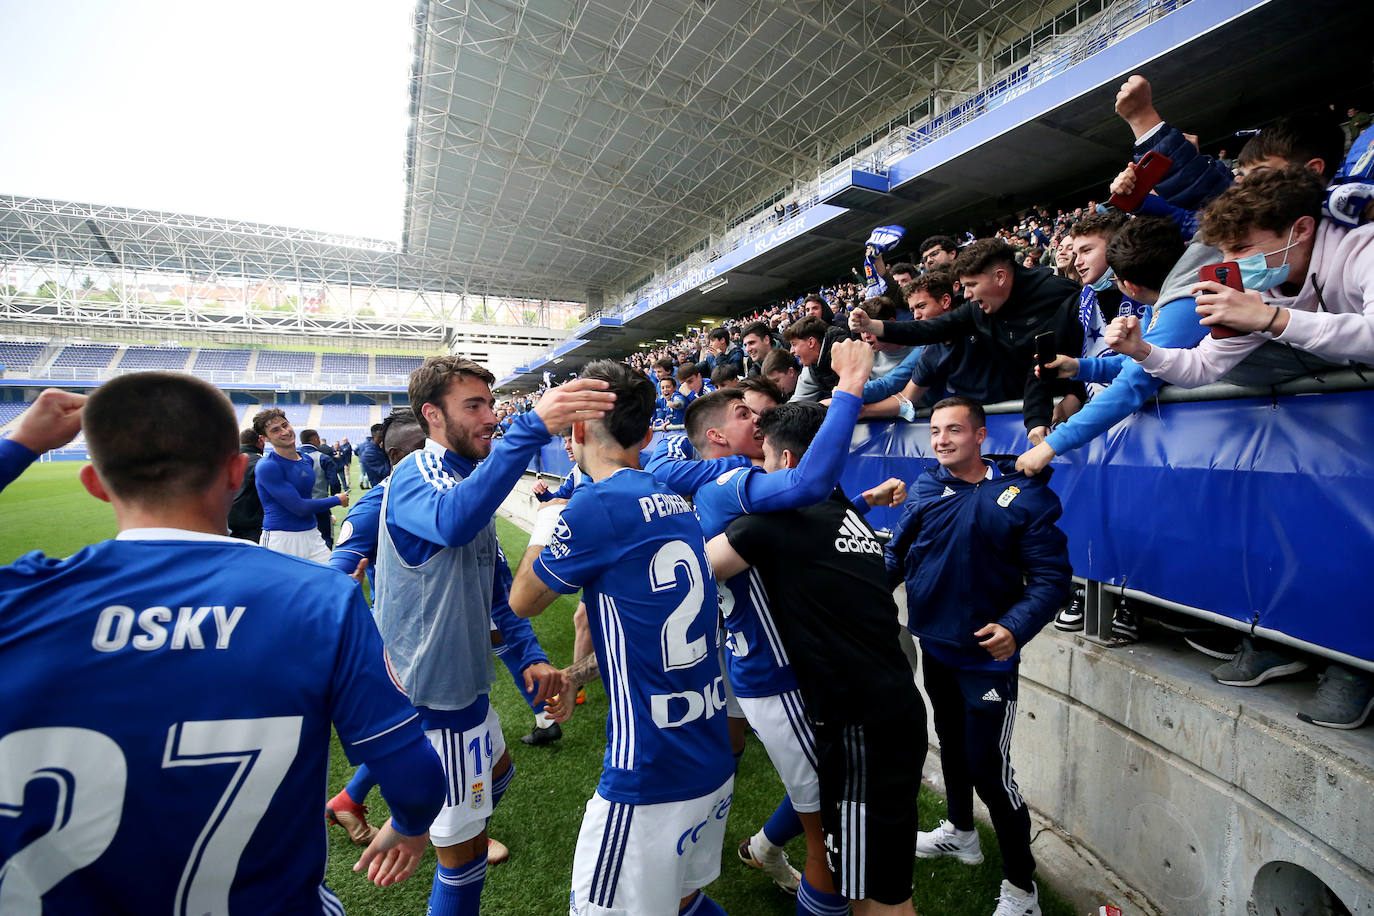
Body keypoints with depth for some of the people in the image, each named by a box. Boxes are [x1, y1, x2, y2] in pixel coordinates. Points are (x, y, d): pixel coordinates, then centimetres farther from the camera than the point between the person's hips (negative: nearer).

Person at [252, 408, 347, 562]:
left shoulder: (307, 460, 10)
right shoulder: (267, 466, -13)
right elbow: (299, 507, -16)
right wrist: (337, 500, -4)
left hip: (312, 536, 6)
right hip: (280, 539, -6)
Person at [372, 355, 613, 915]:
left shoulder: (465, 479, 8)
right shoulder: (416, 476, -21)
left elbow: (495, 588, 12)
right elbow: (453, 521, -49)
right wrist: (532, 426, -56)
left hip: (460, 679, 9)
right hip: (437, 692, -9)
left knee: (496, 773, 31)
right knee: (462, 847, 9)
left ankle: (466, 843, 56)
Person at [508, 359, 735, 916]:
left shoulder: (598, 506, -20)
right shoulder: (678, 505, 4)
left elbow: (523, 602, -2)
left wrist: (541, 535, 12)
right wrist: (579, 673, 24)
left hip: (651, 781, -7)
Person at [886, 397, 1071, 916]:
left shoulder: (1025, 495, -13)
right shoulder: (926, 490, -1)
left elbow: (1051, 577, -14)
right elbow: (896, 555, 2)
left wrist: (1015, 627, -29)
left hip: (987, 654, -5)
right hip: (934, 645, 5)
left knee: (989, 767, -1)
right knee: (951, 739, 24)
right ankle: (961, 831, 49)